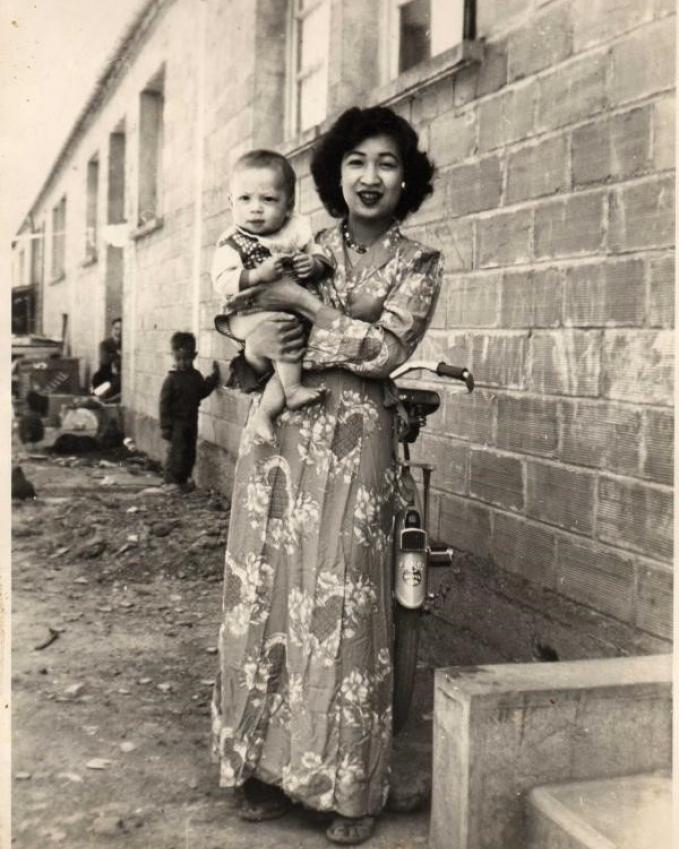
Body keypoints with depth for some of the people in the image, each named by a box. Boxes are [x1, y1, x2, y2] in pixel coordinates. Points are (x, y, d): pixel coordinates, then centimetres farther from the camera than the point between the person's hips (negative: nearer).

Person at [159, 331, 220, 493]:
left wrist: (213, 378, 7)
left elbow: (202, 392, 17)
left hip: (191, 422, 6)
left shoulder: (196, 376, 6)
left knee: (189, 452, 11)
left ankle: (183, 480, 23)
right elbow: (164, 403, -11)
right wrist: (165, 426, -14)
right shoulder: (172, 379, -11)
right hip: (177, 423, -6)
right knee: (176, 451, -6)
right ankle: (170, 481, 2)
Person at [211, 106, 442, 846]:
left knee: (341, 608, -3)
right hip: (275, 439, 4)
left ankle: (350, 787, 10)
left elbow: (385, 349, -11)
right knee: (266, 596, 4)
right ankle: (267, 766, 18)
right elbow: (239, 343, 14)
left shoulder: (417, 263, 5)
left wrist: (305, 302, -10)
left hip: (353, 445, -3)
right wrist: (253, 348, -8)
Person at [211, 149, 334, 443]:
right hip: (249, 313, -5)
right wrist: (258, 275, -29)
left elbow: (324, 261, 10)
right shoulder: (232, 242, -5)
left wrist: (314, 265, -14)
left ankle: (266, 411, -13)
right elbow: (222, 281, -16)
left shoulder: (297, 231, 5)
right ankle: (292, 389, -27)